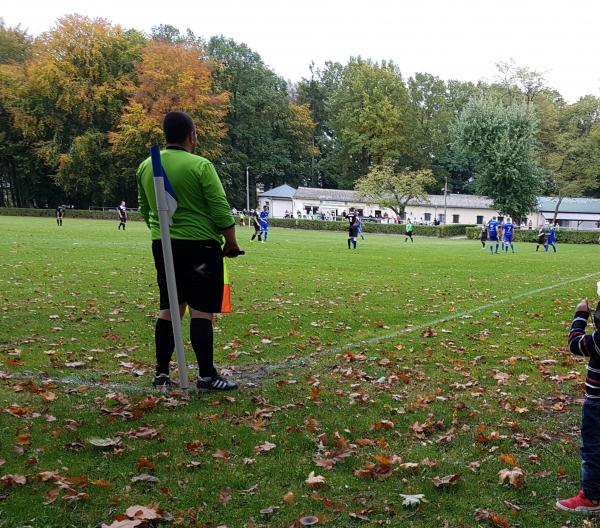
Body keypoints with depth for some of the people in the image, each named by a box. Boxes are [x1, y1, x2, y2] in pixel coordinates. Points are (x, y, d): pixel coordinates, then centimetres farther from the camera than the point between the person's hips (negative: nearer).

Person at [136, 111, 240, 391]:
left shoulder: (146, 166, 7)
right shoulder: (200, 166, -12)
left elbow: (144, 209, 16)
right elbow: (220, 210, -12)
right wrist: (231, 243, -1)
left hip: (163, 245, 6)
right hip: (199, 245, -6)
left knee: (169, 308, 13)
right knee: (201, 311, -2)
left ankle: (161, 372, 16)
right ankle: (206, 375, 1)